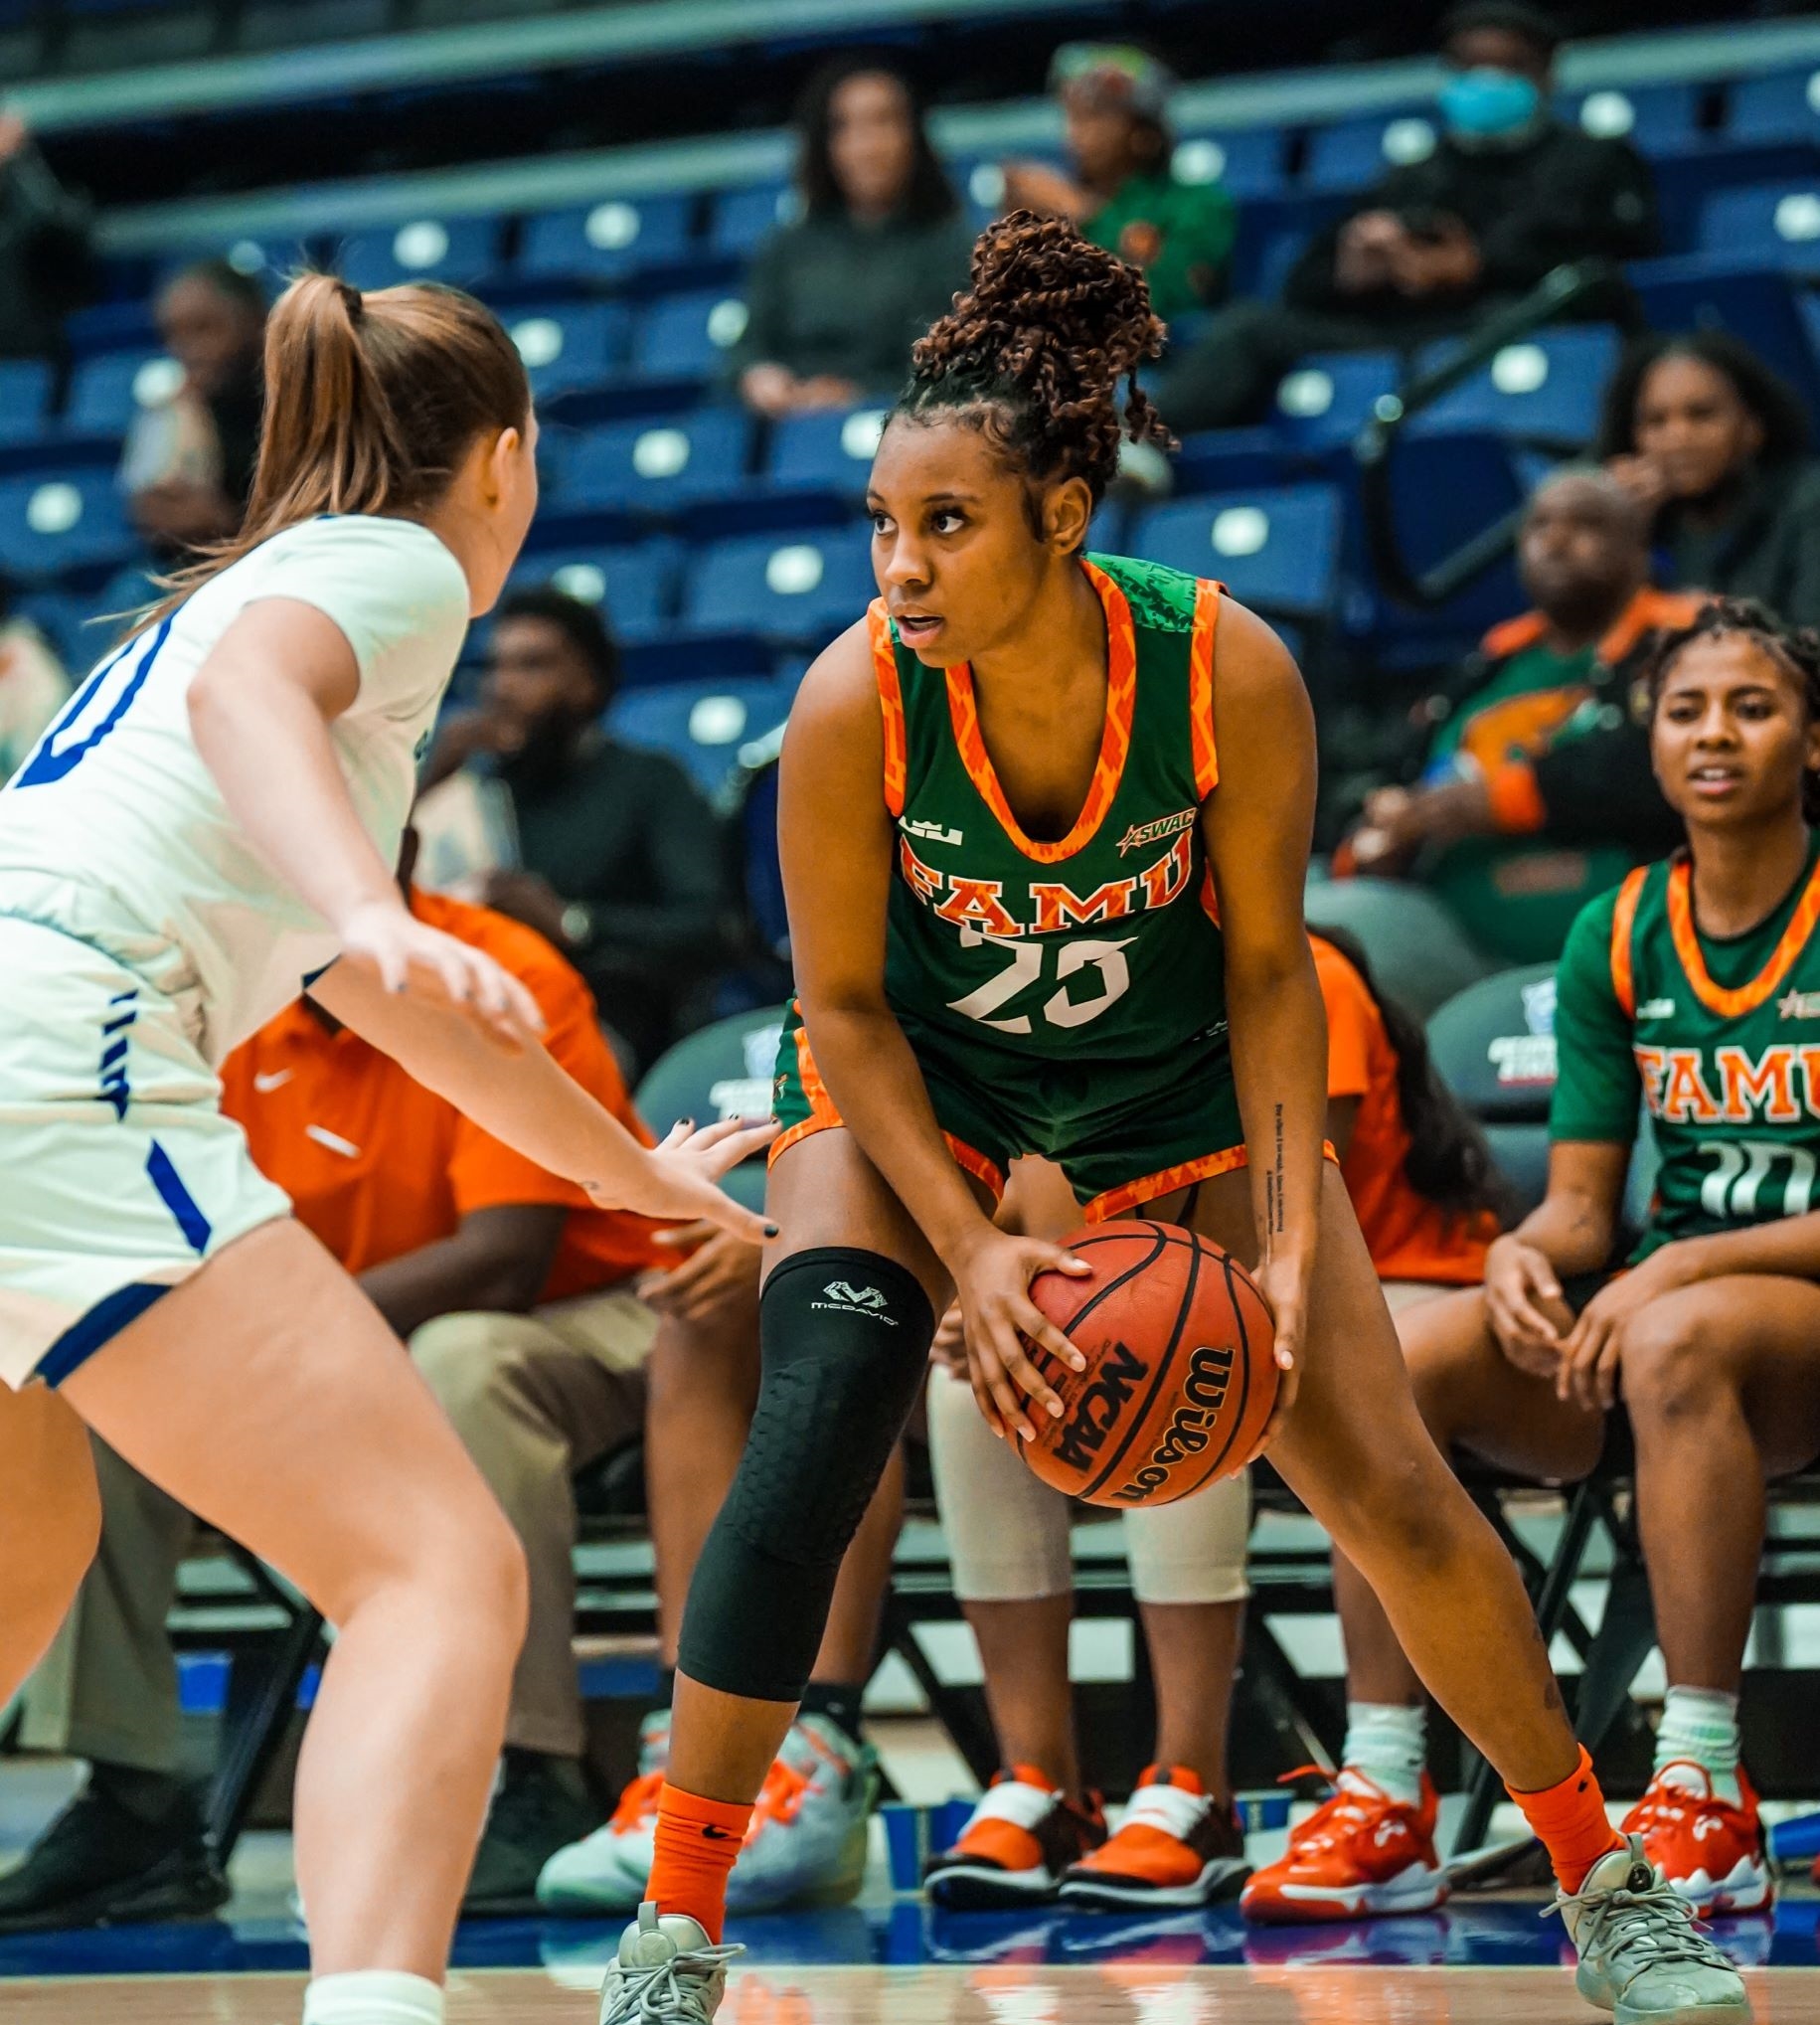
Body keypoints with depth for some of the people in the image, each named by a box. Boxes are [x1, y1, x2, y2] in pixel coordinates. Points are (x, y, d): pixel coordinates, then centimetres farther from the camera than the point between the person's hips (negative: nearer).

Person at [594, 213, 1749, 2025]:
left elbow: (1267, 966, -15)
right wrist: (966, 1245, -26)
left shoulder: (1230, 674, -28)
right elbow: (843, 1005, -17)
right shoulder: (853, 704, -29)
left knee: (1391, 1495, -2)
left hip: (1175, 1086, 1)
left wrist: (1289, 1237, -21)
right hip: (909, 1082, -1)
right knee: (811, 1435, -25)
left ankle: (1602, 1877, 19)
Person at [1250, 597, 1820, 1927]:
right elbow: (1582, 1208, 8)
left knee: (1676, 1340, -39)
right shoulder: (1617, 939, 8)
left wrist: (1687, 1264, -22)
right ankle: (1387, 1795, -20)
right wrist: (1525, 1257, -15)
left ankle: (1706, 1795, -33)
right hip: (1649, 1311, 5)